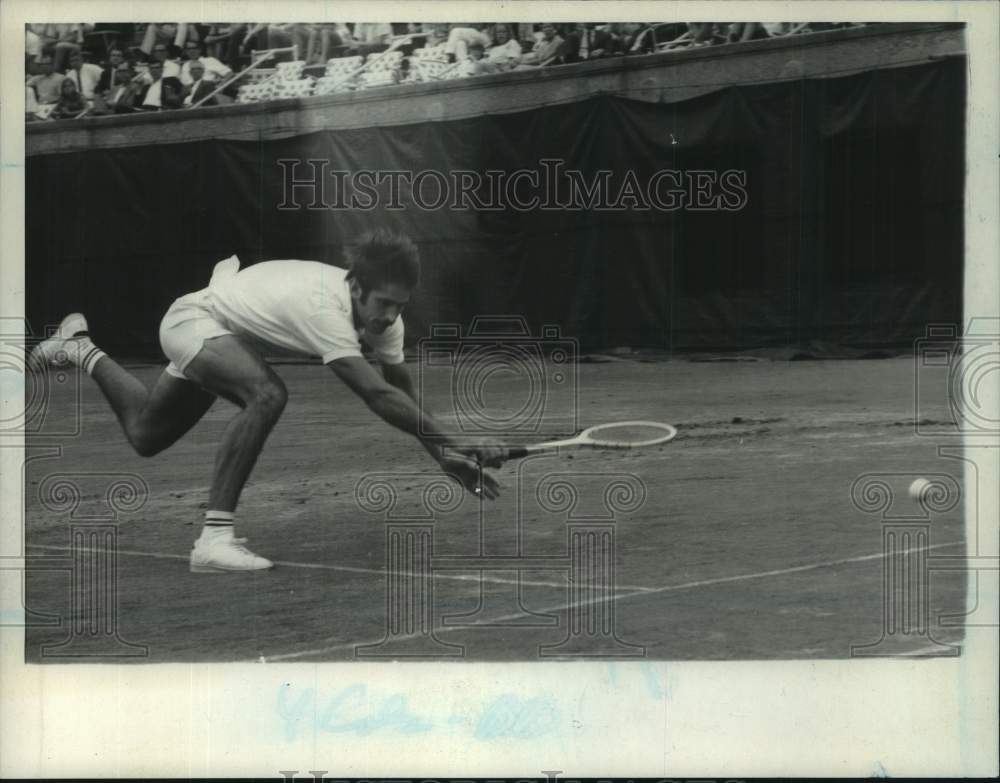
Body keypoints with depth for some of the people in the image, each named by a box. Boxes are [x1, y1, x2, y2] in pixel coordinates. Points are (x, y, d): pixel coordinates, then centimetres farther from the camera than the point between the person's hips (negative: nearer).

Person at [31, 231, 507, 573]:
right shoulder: (325, 306, -40)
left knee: (144, 437, 24)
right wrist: (455, 445, -50)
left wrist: (449, 458, -16)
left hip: (227, 337, 9)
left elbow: (401, 387, -7)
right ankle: (214, 538, -35)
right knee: (266, 395, -37)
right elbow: (377, 395, -47)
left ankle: (83, 351, 48)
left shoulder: (381, 312, -16)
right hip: (193, 320, -9)